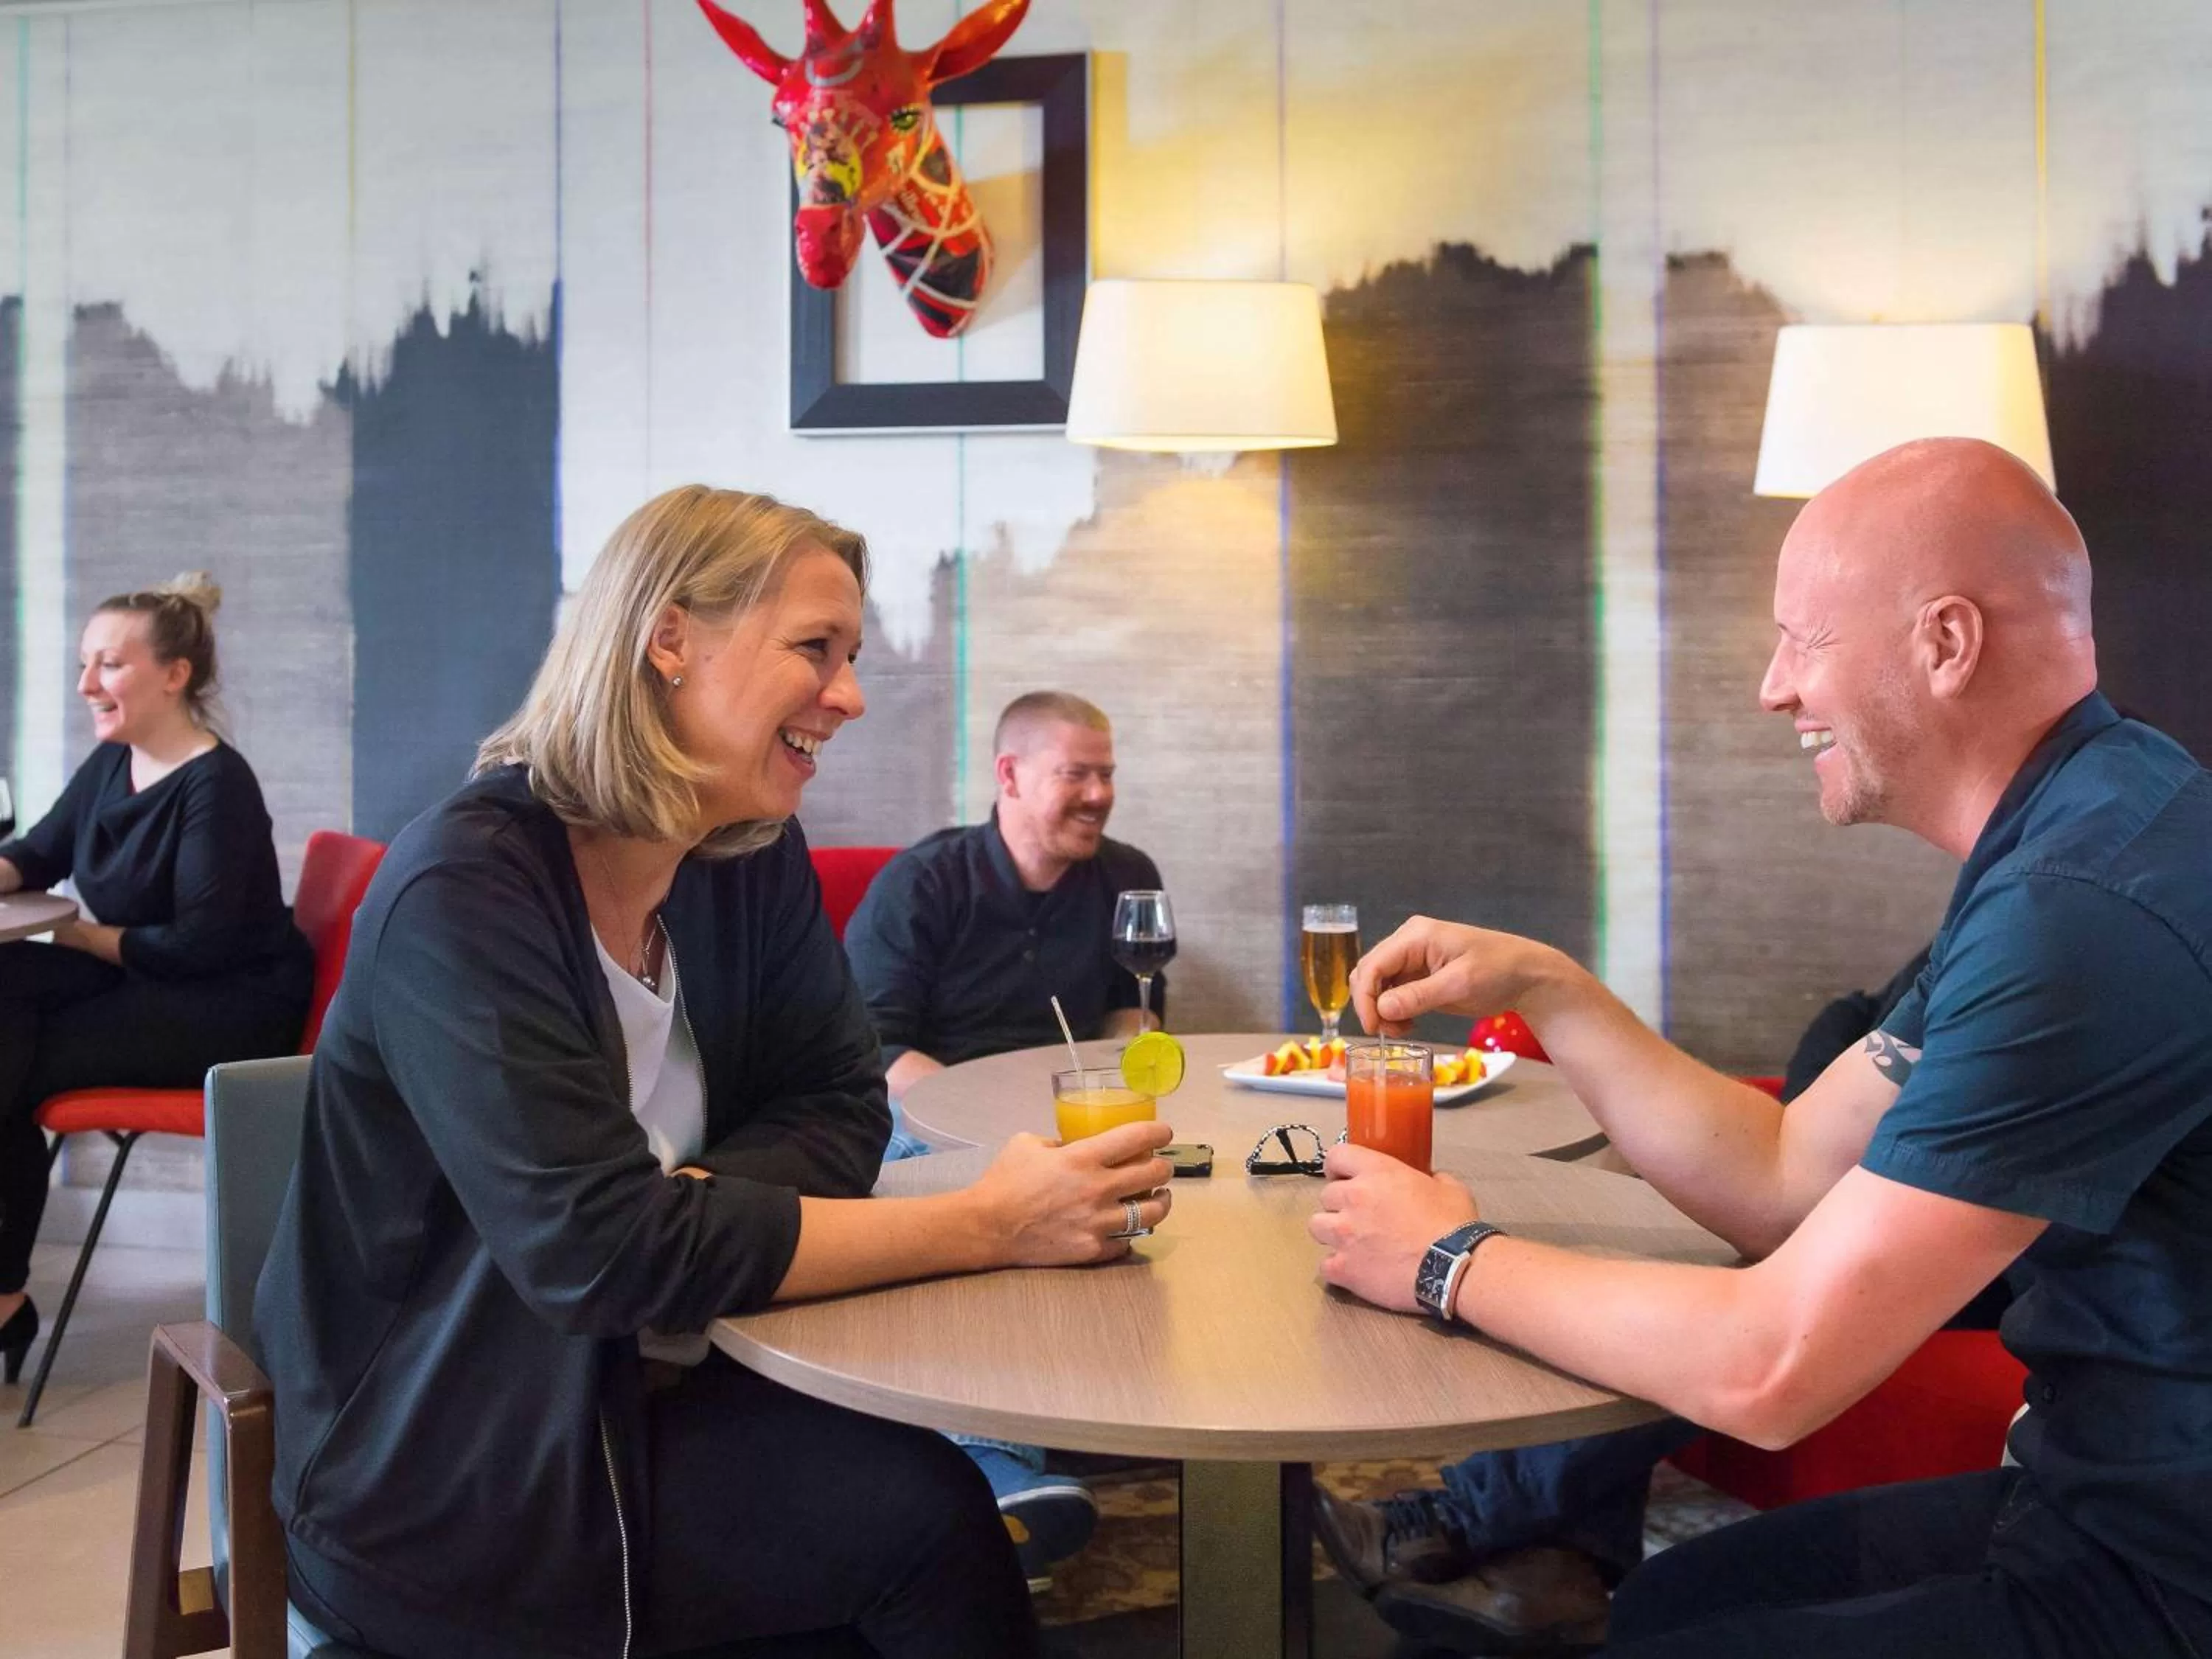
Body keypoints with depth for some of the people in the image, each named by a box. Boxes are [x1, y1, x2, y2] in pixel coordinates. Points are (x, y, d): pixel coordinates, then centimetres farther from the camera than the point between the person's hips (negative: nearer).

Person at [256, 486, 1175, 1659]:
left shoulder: (755, 862, 0)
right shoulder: (464, 892, -22)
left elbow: (836, 1110, 0)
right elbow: (603, 1250, -29)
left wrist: (697, 1211, -22)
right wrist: (988, 1227, -29)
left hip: (650, 1389, 6)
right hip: (437, 1475, -5)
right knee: (921, 1516, -22)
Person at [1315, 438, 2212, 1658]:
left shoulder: (2091, 905, -27)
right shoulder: (2054, 849, 8)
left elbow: (1768, 1370, -26)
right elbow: (1781, 1180, 8)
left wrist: (1454, 1263, -11)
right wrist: (1544, 989, 0)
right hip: (2110, 1503, 9)